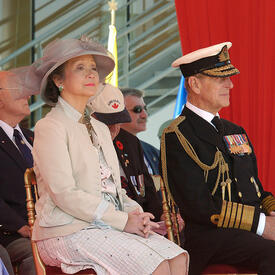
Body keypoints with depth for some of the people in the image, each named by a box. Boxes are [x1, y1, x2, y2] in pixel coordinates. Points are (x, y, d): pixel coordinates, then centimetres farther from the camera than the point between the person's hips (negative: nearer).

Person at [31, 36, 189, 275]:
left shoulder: (100, 129, 21)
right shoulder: (50, 127, -5)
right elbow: (64, 194, -14)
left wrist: (134, 212, -1)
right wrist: (123, 221, -15)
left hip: (109, 225, 7)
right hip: (69, 231, -7)